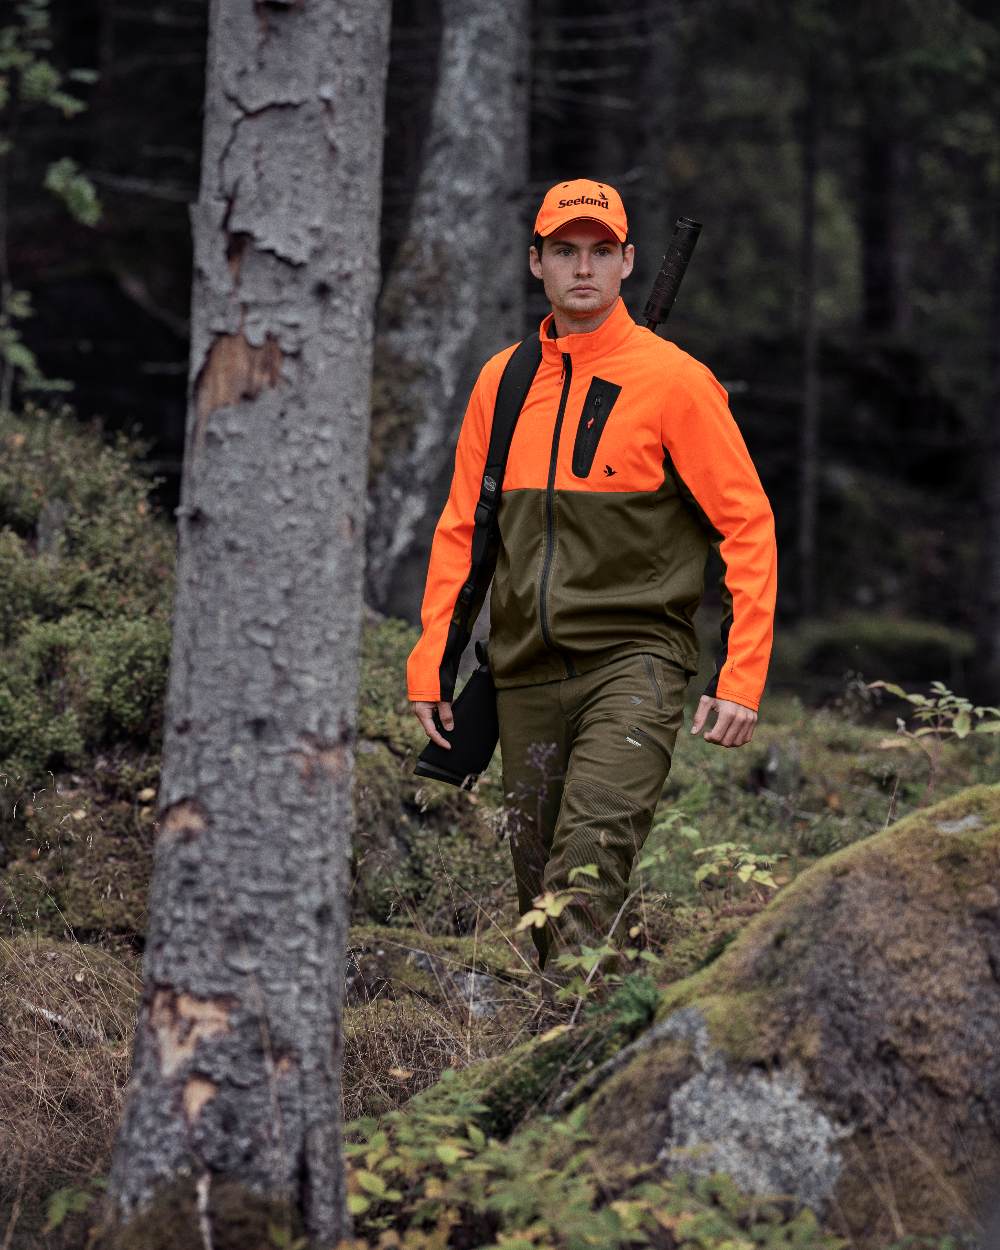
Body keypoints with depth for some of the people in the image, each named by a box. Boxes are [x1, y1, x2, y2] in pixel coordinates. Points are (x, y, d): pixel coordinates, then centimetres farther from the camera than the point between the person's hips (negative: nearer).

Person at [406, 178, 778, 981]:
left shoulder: (673, 380, -3)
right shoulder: (502, 381, 12)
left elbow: (749, 525, -3)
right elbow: (460, 530, 18)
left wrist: (742, 677, -10)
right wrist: (432, 662, 9)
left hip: (634, 661, -5)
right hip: (526, 674, 5)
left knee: (589, 857, -22)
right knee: (539, 883, 6)